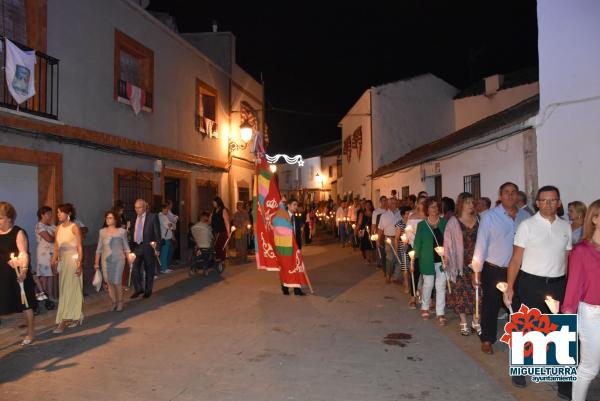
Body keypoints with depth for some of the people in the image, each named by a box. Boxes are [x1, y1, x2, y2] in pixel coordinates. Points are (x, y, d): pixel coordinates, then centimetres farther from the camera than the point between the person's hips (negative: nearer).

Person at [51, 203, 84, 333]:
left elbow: (79, 247, -10)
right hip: (62, 260, 7)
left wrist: (79, 263, -15)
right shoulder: (59, 227, 8)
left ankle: (63, 321, -3)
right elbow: (56, 246, 10)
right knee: (64, 290, 10)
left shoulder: (74, 227, -8)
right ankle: (76, 317, 21)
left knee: (70, 290, -4)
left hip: (72, 260, -7)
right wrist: (54, 260, 2)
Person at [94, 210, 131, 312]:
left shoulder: (122, 231, -3)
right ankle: (114, 302, 19)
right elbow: (99, 248, 8)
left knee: (117, 282, -4)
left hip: (118, 260, -2)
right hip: (106, 260, 3)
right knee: (109, 282, 4)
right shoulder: (102, 232, 3)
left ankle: (120, 302, 16)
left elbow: (126, 247, 2)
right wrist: (96, 262, 7)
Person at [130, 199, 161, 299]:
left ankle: (148, 290, 23)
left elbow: (157, 233, -6)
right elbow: (133, 232, 11)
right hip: (137, 246, 3)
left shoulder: (152, 217, -6)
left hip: (148, 247, -3)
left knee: (149, 270, 8)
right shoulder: (134, 217, 7)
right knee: (134, 269, -2)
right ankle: (139, 289, 18)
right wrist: (131, 247, 8)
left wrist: (157, 248, -9)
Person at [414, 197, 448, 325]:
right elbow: (417, 243, 3)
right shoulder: (422, 225, -1)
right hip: (428, 260, -1)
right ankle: (424, 307, 33)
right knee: (428, 284, 11)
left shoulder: (444, 222, 1)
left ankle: (440, 313, 13)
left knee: (441, 286, 3)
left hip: (442, 259, 1)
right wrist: (417, 257, -1)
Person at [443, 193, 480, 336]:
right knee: (462, 292, 4)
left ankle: (476, 322, 16)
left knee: (476, 291, 3)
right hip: (460, 262, -2)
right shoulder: (454, 222, -1)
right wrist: (447, 259, -6)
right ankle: (463, 322, 17)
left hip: (476, 261, 2)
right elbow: (449, 242, -1)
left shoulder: (478, 220, 6)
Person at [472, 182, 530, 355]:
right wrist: (477, 270, -6)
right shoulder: (489, 216, -9)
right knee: (491, 306, 9)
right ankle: (487, 340, 25)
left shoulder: (525, 216, 1)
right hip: (493, 270, -3)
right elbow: (481, 244, -7)